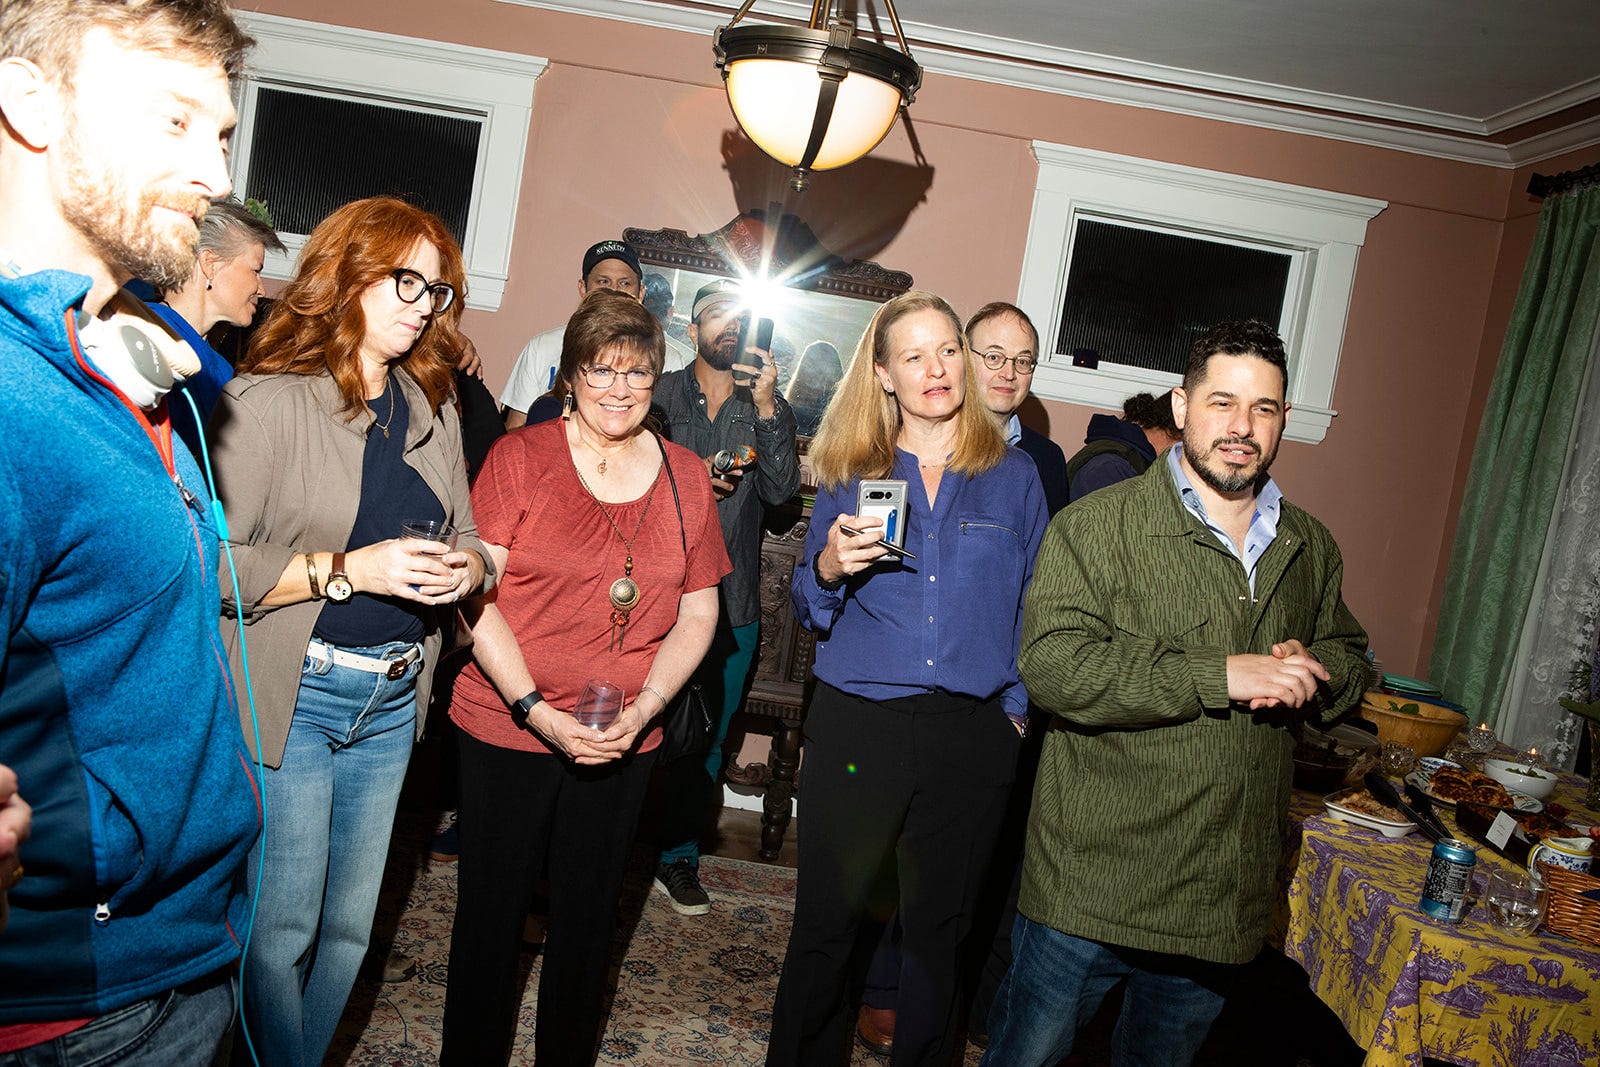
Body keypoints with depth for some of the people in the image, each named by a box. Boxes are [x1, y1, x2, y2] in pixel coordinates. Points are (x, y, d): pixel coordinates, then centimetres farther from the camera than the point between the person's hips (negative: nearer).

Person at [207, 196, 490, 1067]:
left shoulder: (433, 409, 12)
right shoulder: (266, 400, -11)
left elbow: (465, 534, 18)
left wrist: (468, 566, -4)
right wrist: (350, 569, -22)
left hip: (392, 700, 6)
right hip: (292, 698, -6)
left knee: (351, 924, 16)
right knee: (281, 928, 3)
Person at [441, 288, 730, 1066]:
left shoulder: (685, 477, 4)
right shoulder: (521, 457, -6)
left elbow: (698, 612, 6)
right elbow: (474, 596, -11)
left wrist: (643, 709, -8)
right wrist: (537, 710, -17)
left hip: (625, 741, 3)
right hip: (506, 730, -2)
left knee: (588, 919, 16)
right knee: (492, 913, 12)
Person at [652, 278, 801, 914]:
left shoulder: (770, 409, 8)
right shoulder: (661, 395, 4)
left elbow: (780, 490, -7)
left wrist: (765, 407, -15)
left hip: (731, 604, 2)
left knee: (705, 740, 9)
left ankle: (677, 856, 25)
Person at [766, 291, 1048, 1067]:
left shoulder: (1013, 475, 6)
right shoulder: (848, 474, 6)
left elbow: (1035, 608, 9)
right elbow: (809, 614, 7)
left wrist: (1017, 705, 1)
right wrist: (828, 569, -13)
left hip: (973, 735, 0)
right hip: (858, 725, 0)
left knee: (938, 931, 12)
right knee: (827, 922, 6)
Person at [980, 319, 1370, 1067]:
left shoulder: (1310, 548, 9)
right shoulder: (1098, 525, -12)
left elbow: (1350, 659, 22)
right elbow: (1053, 663, -23)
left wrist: (1314, 670, -4)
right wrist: (1219, 675, -25)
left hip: (1227, 890, 6)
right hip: (1093, 881, -5)